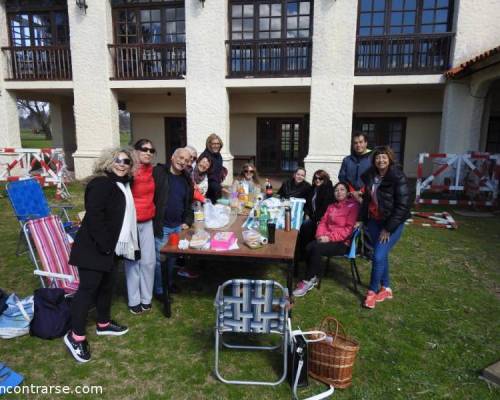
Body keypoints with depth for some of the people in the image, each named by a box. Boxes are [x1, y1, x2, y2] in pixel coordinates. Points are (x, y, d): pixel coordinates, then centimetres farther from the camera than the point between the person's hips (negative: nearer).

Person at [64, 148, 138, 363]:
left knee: (107, 286, 19)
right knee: (88, 288, -3)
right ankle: (75, 335, 9)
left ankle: (103, 323, 35)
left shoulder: (124, 185, 11)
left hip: (112, 247, 9)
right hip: (93, 247, -9)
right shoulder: (100, 184, -17)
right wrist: (104, 245, -24)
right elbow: (93, 216, -25)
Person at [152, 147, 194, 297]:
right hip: (161, 226, -6)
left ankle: (169, 284, 37)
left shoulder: (187, 180, 10)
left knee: (172, 258, 19)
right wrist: (153, 221, -19)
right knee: (159, 259, 3)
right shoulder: (157, 172, -10)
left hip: (178, 227, 6)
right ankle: (160, 290, 19)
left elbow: (189, 203, 18)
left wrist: (187, 221, 6)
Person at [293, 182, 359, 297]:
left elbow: (349, 228, -13)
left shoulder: (353, 206, -5)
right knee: (309, 247, -22)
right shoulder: (332, 206, 18)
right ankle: (312, 277, -8)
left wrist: (330, 237, -19)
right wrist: (320, 234, -6)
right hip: (327, 238, 6)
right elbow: (323, 222, 15)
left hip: (342, 243, -6)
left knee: (316, 249, -28)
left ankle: (309, 281, -14)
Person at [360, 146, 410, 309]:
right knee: (381, 255, 14)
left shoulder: (398, 178, -17)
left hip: (392, 223, -6)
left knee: (378, 256, -10)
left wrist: (388, 228, -16)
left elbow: (402, 206, -17)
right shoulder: (370, 176, 2)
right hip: (374, 221, 6)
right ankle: (386, 288, 29)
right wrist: (363, 219, 8)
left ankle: (372, 291, 8)